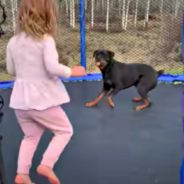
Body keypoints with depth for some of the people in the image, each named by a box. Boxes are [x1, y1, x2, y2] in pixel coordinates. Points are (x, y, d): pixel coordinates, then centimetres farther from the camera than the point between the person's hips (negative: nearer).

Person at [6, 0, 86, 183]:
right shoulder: (46, 39, -15)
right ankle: (46, 165, 4)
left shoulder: (13, 41, 3)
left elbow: (11, 70, 12)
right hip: (42, 99, -6)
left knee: (31, 136, 24)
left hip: (21, 100, 6)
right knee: (65, 130, 15)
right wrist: (71, 71, -8)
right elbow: (53, 68, -24)